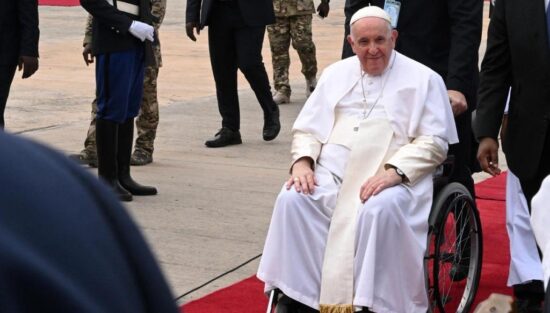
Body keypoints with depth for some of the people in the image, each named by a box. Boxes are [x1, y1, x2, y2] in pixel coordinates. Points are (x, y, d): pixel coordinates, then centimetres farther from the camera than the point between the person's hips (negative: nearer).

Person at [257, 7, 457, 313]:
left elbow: (434, 142, -2)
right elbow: (307, 129, 18)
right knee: (292, 199, -25)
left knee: (379, 210, -37)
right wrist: (302, 161, -5)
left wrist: (393, 171, -19)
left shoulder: (423, 79, 5)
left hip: (394, 178, -3)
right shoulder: (335, 74, 18)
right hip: (331, 172, 4)